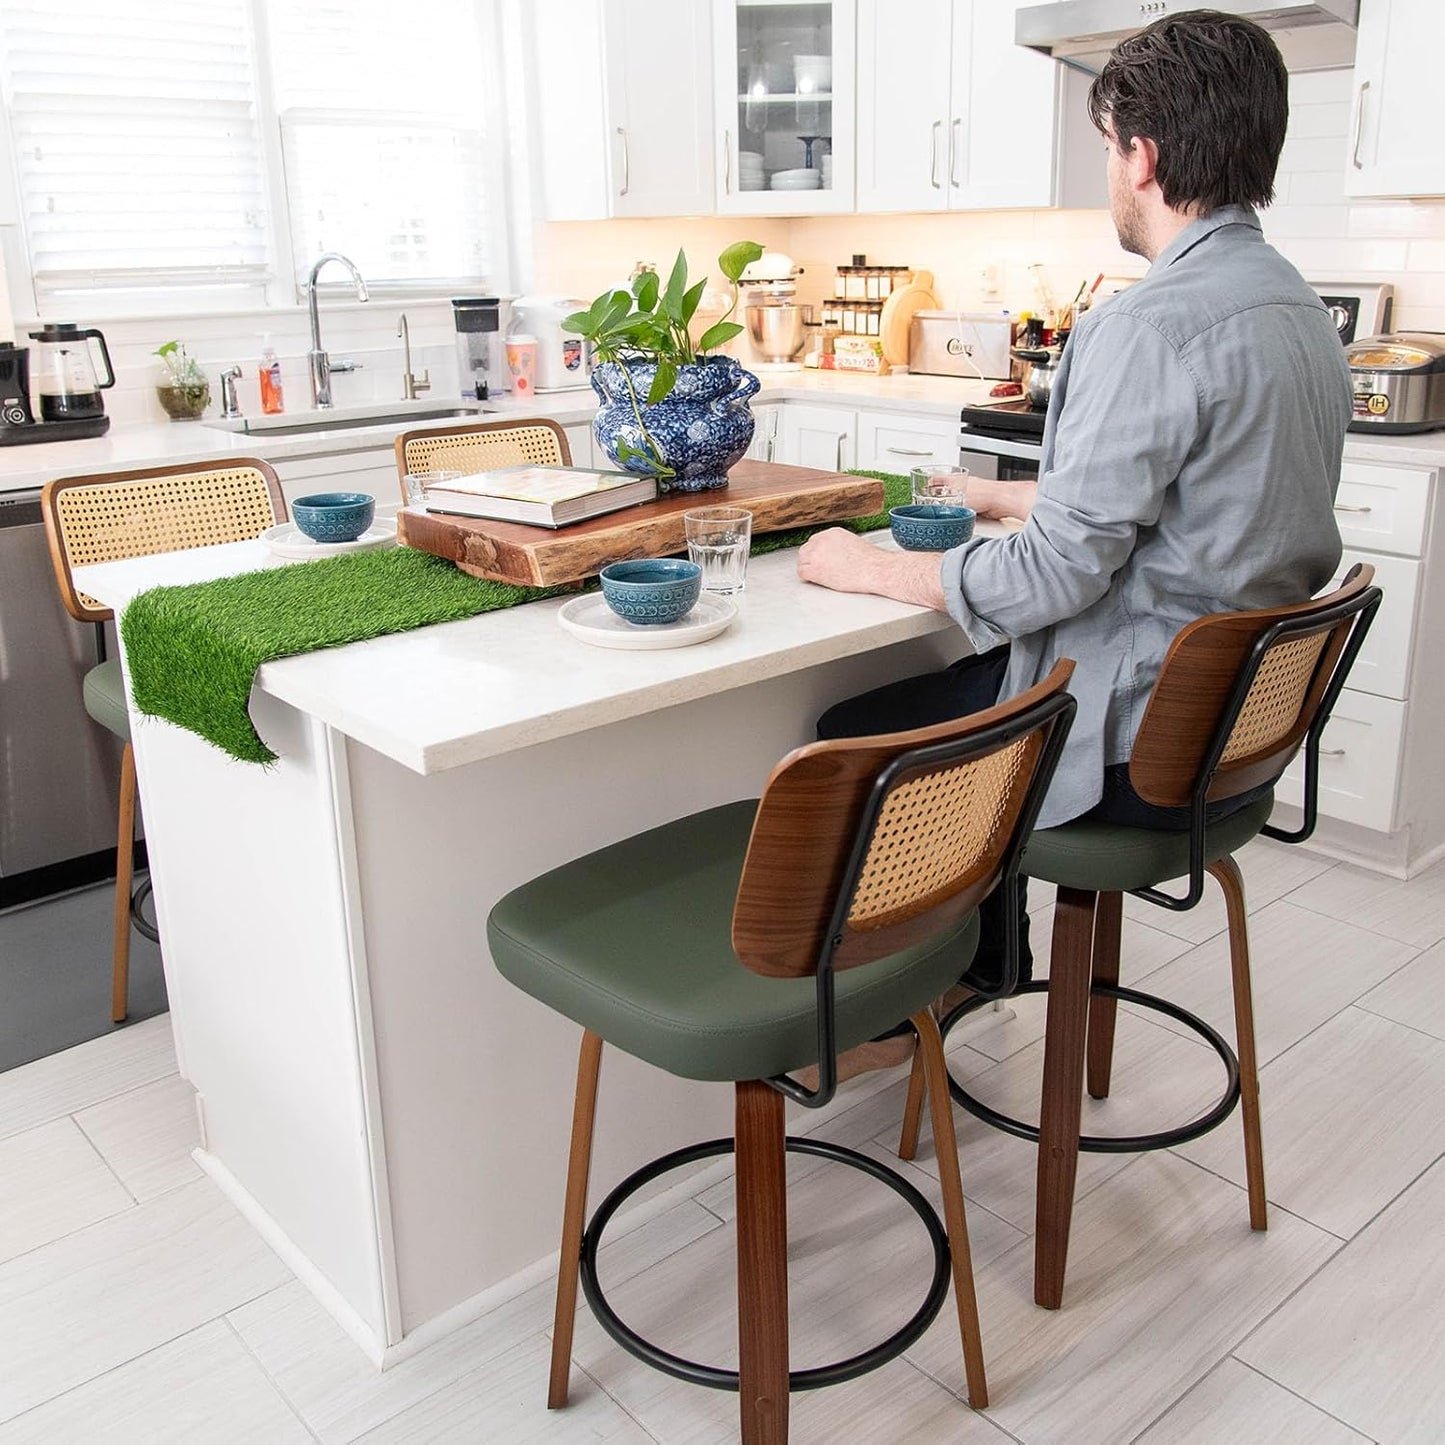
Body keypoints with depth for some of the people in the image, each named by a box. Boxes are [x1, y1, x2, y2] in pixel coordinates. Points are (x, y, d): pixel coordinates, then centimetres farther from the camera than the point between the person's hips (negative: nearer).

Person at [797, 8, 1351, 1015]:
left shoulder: (1153, 326, -23)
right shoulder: (1298, 308, 8)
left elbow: (1054, 575, -23)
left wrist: (866, 567, -10)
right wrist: (1000, 496, 23)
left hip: (1140, 743, -10)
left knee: (849, 741, 7)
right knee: (956, 684, 28)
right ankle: (985, 966, 38)